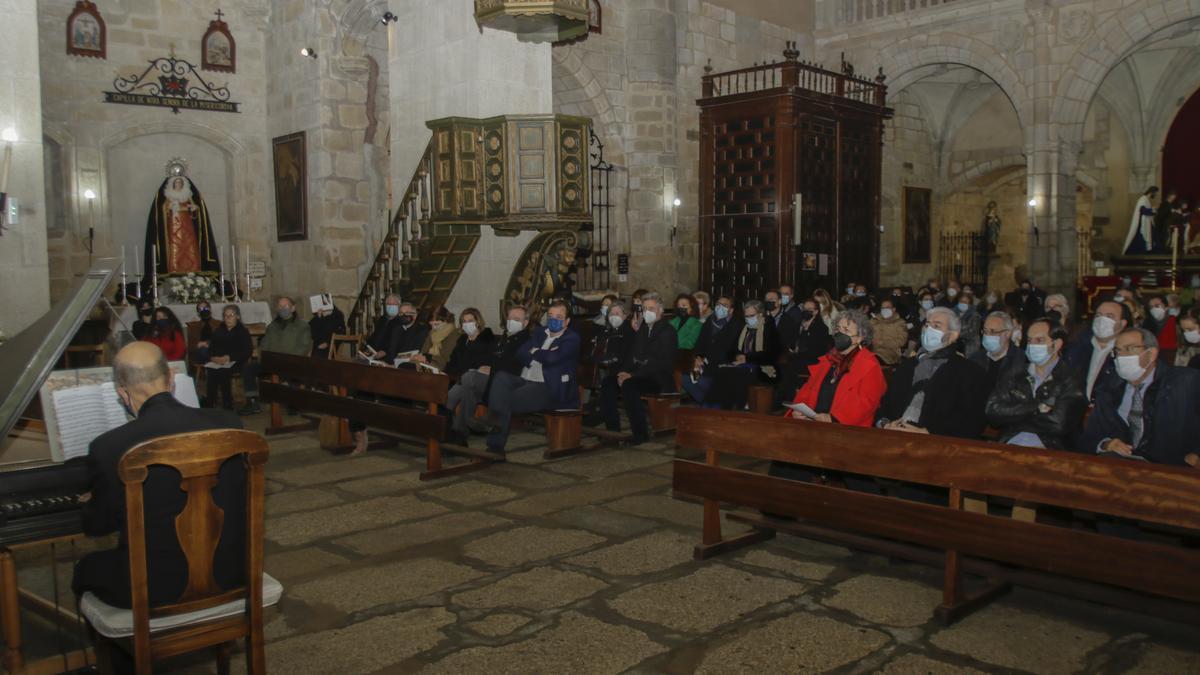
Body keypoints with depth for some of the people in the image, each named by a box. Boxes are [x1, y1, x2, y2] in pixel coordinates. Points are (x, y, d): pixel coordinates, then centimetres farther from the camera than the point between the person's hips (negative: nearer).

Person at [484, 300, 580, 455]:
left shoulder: (571, 339, 4)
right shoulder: (539, 332, 24)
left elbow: (551, 358, -13)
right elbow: (521, 353, 10)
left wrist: (535, 352, 5)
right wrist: (541, 355, -5)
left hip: (547, 388, -6)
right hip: (524, 380, 6)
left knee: (508, 399, -27)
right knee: (501, 377, -26)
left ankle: (496, 445, -21)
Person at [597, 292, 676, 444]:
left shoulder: (668, 331, -7)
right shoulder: (642, 330, 18)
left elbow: (662, 363, -17)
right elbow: (632, 354, 18)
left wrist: (633, 375, -23)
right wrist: (625, 371, -5)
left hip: (660, 379, -7)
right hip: (638, 373, 8)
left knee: (629, 385, -33)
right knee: (608, 383, -14)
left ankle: (641, 432, -24)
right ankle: (613, 428, -11)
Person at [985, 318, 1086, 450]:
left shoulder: (1071, 379, 4)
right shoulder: (1014, 374, 17)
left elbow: (1059, 423, -10)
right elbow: (992, 411, 3)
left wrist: (1015, 415, 2)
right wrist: (1035, 408, -6)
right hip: (1009, 445, 3)